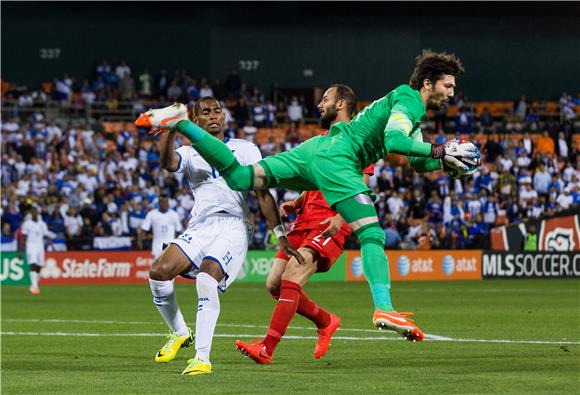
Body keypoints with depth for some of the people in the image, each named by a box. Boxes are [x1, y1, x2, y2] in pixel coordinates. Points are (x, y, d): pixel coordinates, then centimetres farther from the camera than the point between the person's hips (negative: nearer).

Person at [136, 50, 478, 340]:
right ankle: (383, 308, -28)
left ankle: (181, 122, -1)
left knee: (239, 177, 3)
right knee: (372, 234, -15)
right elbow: (394, 141, -20)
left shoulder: (413, 111, 27)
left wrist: (445, 162, 17)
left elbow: (418, 161, 32)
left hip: (318, 148, 9)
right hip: (336, 158, -9)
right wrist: (440, 151, -19)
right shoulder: (408, 100, -4)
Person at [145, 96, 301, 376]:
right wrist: (171, 130, -24)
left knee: (206, 276, -30)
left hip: (232, 226, -3)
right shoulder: (190, 154, 17)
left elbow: (263, 193, 8)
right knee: (158, 272, -19)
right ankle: (179, 333, 6)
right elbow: (168, 162, -8)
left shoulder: (245, 149, 13)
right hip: (199, 228, 3)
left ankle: (202, 358, -33)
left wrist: (279, 233, 0)